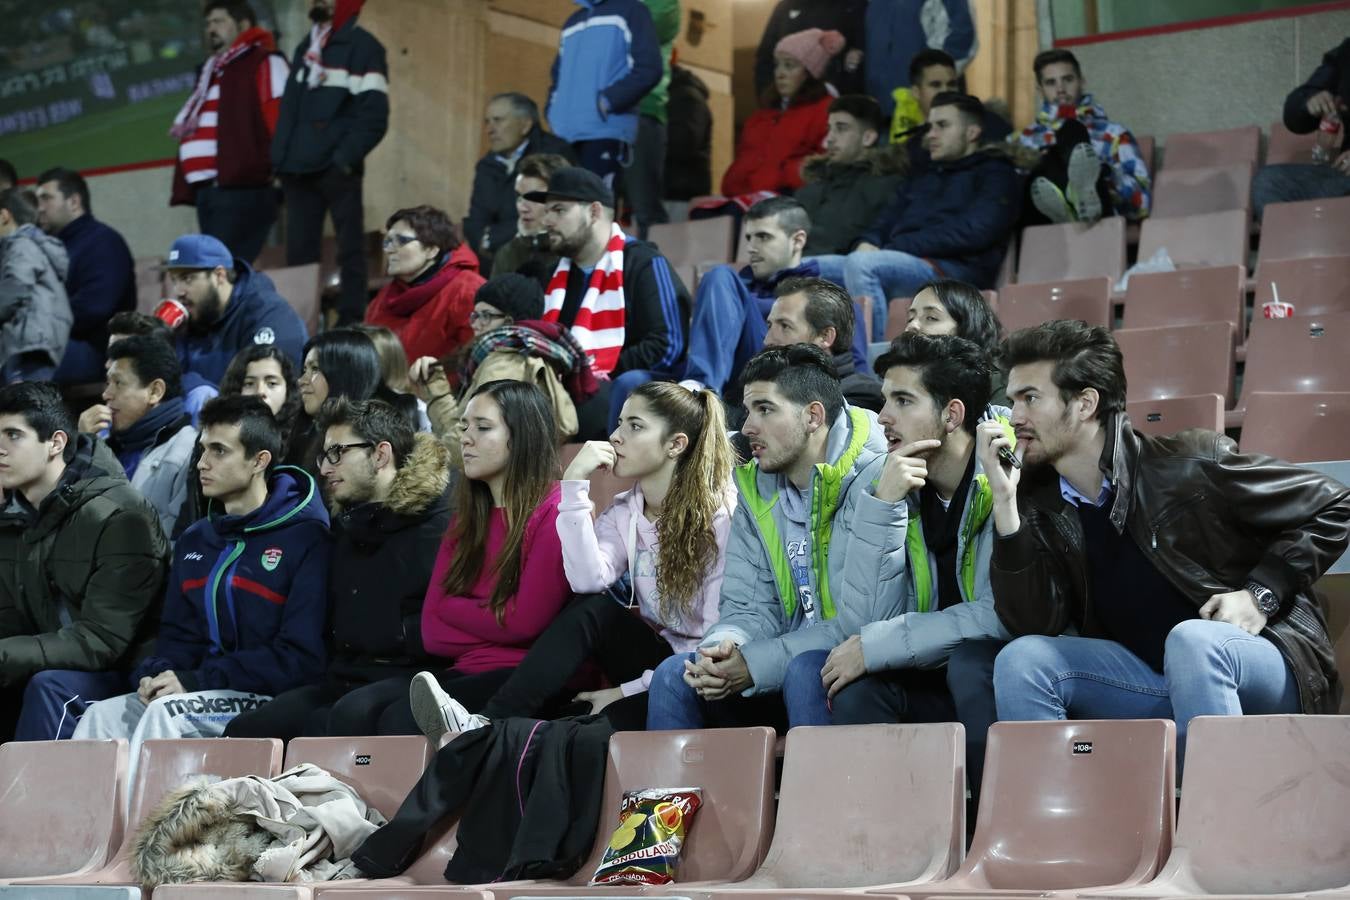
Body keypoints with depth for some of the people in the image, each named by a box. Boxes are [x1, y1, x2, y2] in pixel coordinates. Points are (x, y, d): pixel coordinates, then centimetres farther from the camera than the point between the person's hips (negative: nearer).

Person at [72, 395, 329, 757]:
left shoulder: (306, 538, -8)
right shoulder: (196, 540, 18)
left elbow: (301, 657, -15)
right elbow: (178, 634, 20)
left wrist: (196, 681, -19)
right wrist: (155, 674, -5)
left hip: (270, 700, -7)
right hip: (206, 697, 7)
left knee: (166, 714, -29)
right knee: (103, 716, -14)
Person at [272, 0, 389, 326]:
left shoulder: (363, 47, -3)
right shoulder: (305, 48, 20)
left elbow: (373, 116, -12)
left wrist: (344, 159, -19)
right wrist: (280, 159, 10)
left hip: (337, 169, -7)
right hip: (299, 169, 7)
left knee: (349, 250, -2)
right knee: (299, 252, 7)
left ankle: (351, 324, -1)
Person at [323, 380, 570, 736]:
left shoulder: (554, 513, -5)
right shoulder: (467, 518, 19)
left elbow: (524, 622, -11)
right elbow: (432, 629, 11)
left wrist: (456, 611, 5)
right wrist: (490, 619, -6)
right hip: (461, 669, 7)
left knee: (402, 718, -29)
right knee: (352, 712, -19)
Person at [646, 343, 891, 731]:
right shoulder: (756, 488, 8)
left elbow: (863, 623, -23)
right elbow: (749, 608, 6)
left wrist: (754, 666, -24)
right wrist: (725, 646, -19)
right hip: (798, 658, 7)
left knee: (805, 672, -35)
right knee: (673, 676, -10)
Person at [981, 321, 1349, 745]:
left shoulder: (1191, 466, -13)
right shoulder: (1039, 502, 1)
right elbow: (1033, 626, -10)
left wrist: (1263, 593, -15)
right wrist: (1004, 501, -15)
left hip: (1265, 664, -4)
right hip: (1153, 684, 5)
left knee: (1191, 640, -36)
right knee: (1021, 661, -17)